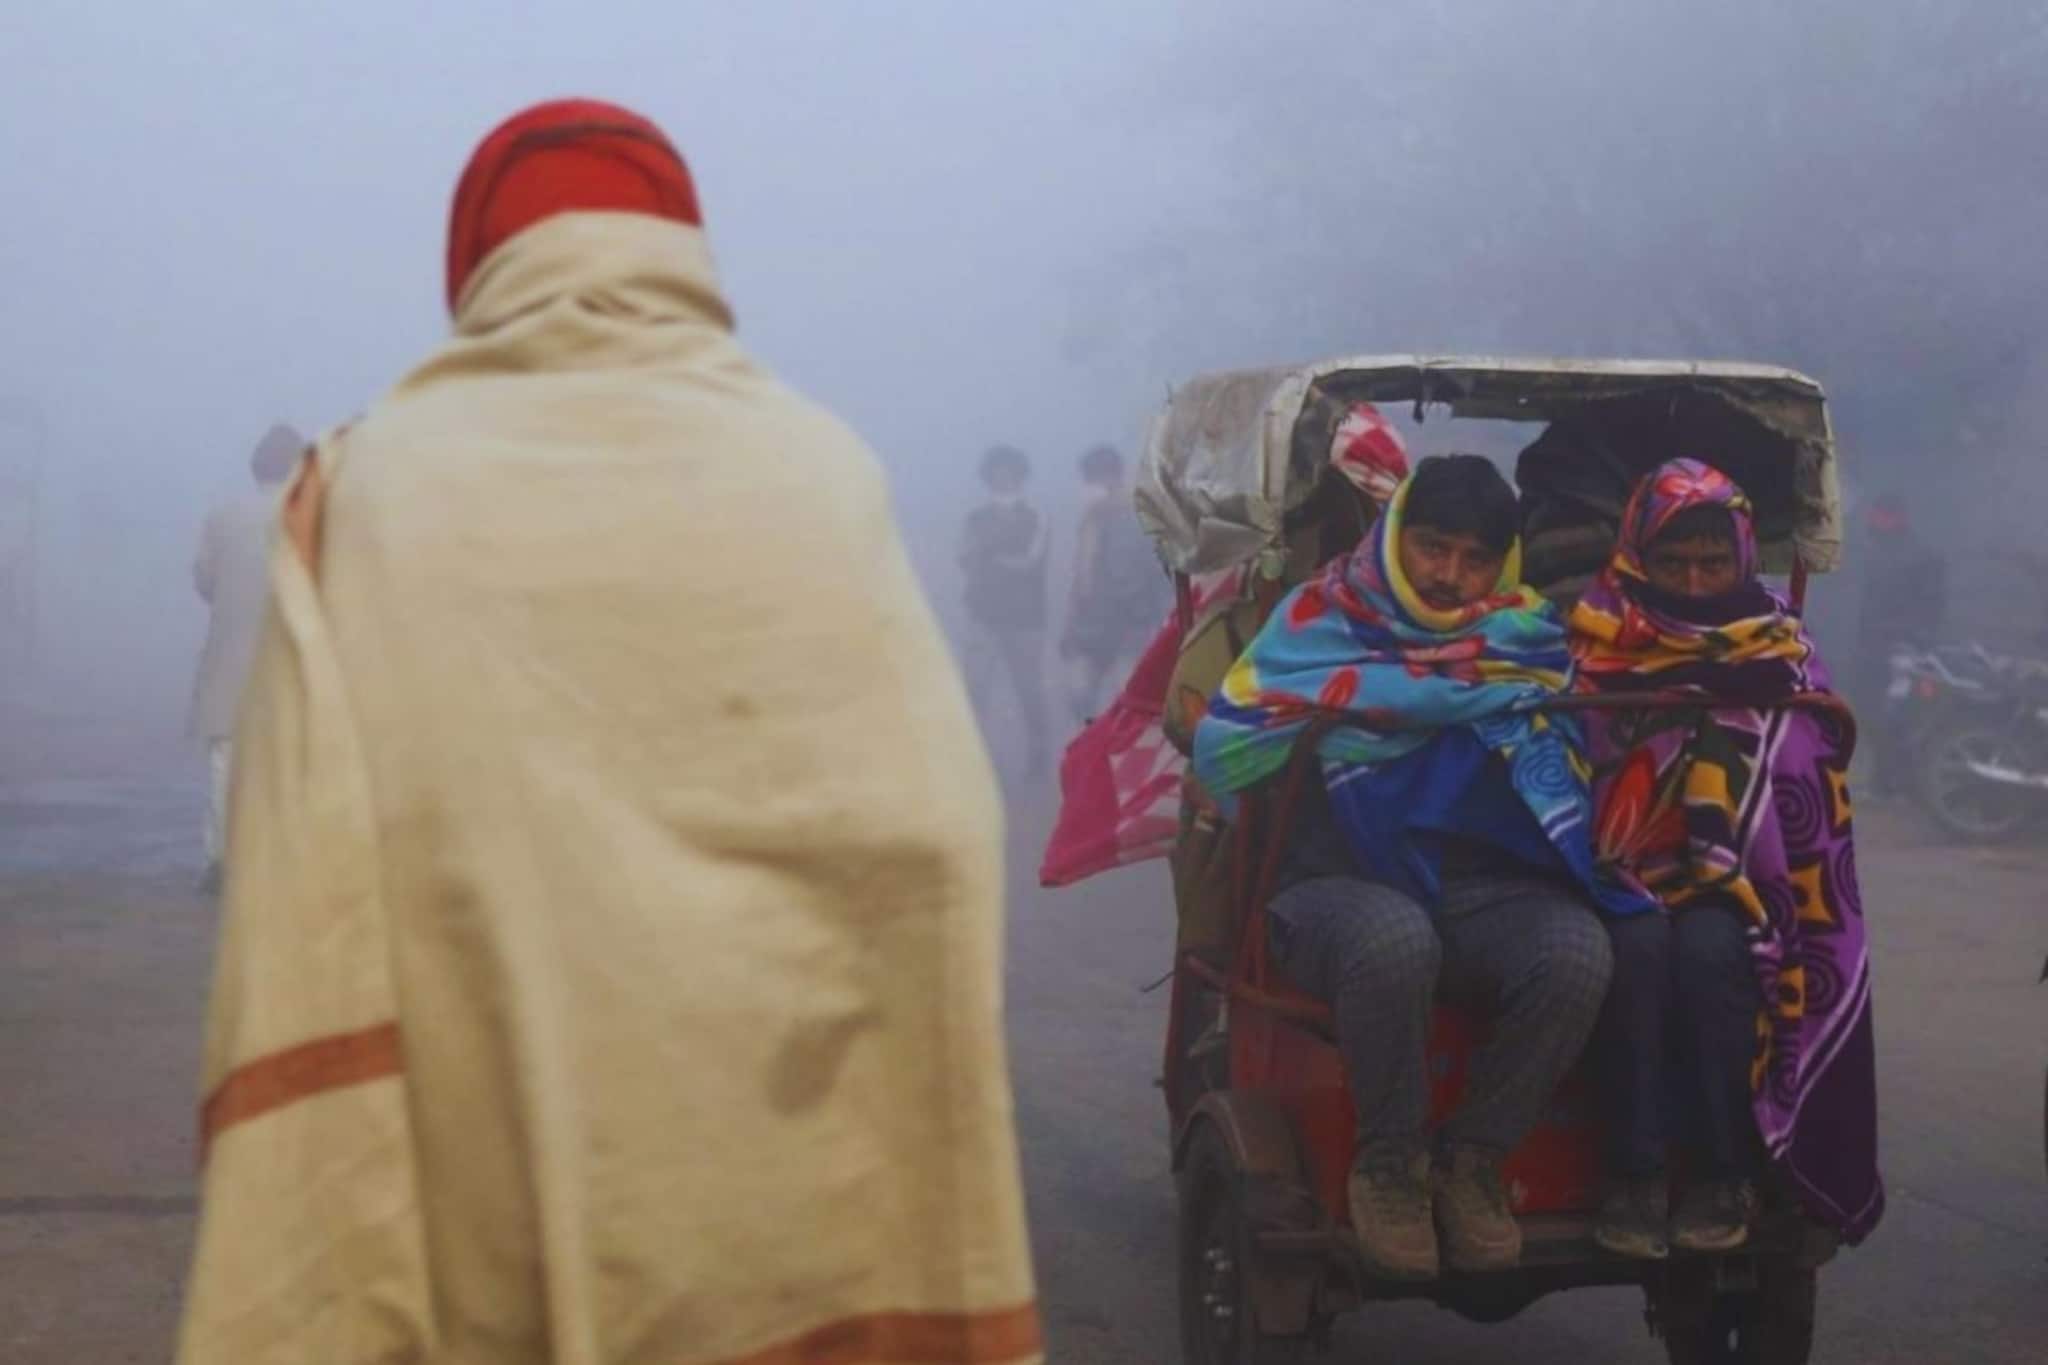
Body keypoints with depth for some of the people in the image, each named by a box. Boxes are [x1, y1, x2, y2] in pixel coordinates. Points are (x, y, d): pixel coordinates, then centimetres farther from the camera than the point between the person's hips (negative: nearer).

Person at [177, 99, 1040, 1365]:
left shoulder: (379, 488, 1)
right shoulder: (818, 471, 3)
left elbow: (314, 905, -7)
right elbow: (929, 858, -3)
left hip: (485, 1203, 0)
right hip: (800, 1203, 1)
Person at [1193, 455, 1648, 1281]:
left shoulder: (1529, 634, 14)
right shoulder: (1324, 618, 5)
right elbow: (1223, 747, -2)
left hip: (1489, 893, 3)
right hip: (1350, 886, -3)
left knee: (1577, 952, -31)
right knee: (1395, 939, -39)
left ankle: (1472, 1160, -9)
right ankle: (1388, 1163, -13)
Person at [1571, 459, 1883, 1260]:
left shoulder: (1778, 650, 12)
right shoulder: (1601, 642, 9)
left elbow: (1809, 774, 1)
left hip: (1735, 892, 1)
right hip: (1625, 878, 0)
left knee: (1710, 945, -32)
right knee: (1639, 942, -33)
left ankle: (1726, 1172, -22)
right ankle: (1637, 1172, -29)